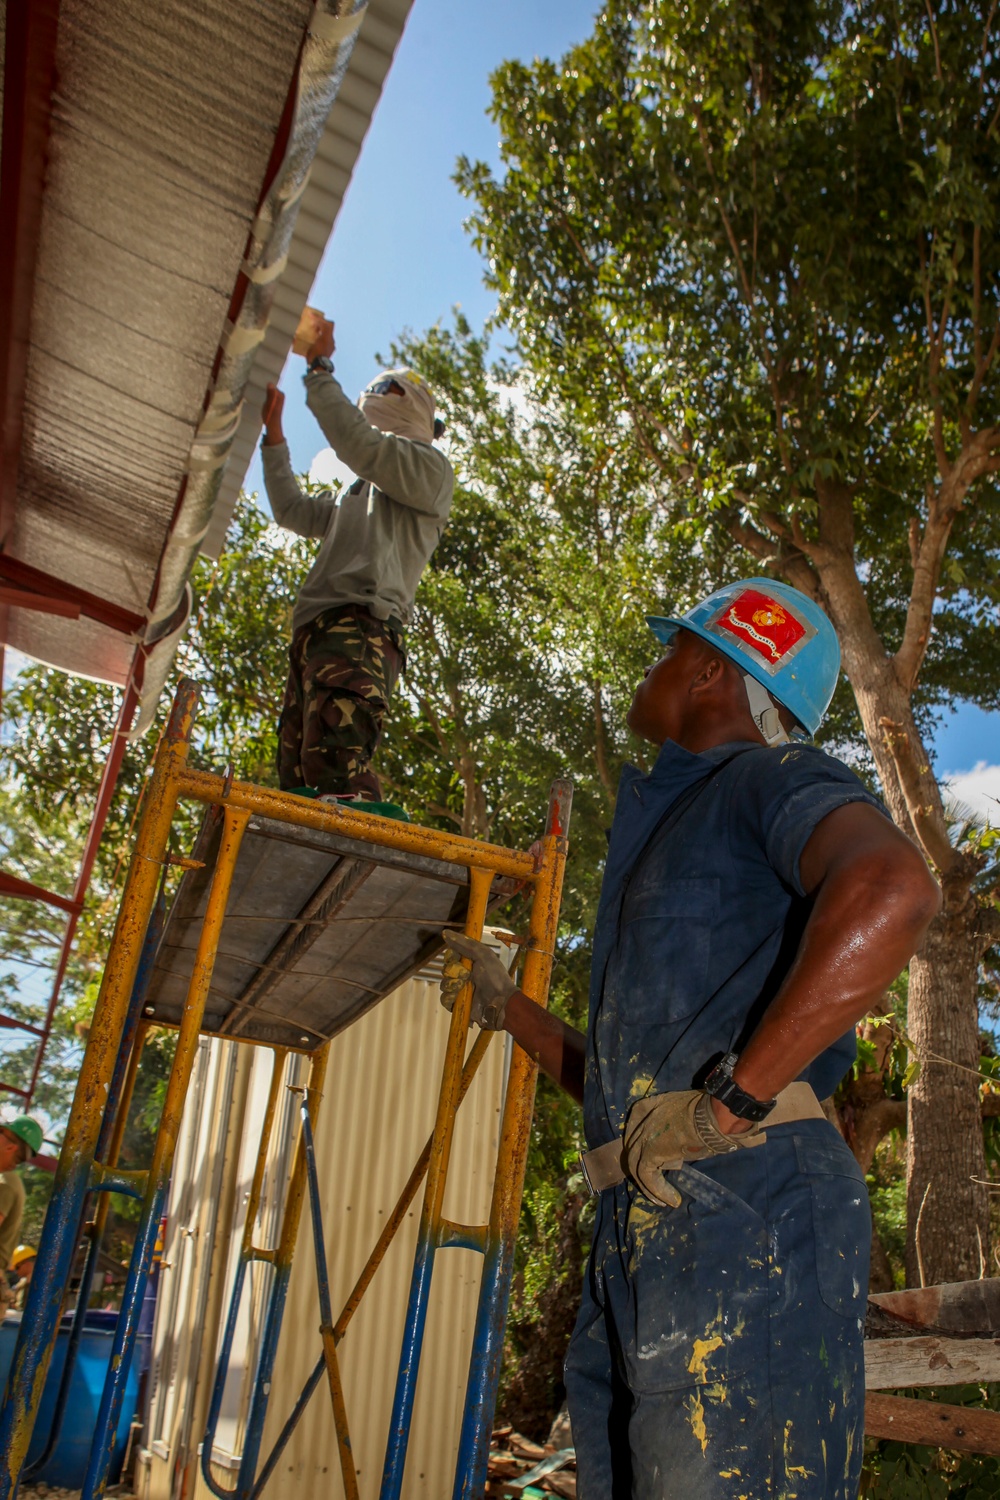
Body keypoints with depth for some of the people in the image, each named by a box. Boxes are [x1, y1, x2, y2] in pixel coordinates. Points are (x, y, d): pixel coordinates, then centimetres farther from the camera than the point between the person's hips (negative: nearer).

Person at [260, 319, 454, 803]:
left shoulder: (429, 468, 11)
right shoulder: (362, 493, 37)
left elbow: (356, 442, -4)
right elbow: (291, 510, 42)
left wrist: (320, 367, 4)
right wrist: (273, 434, 36)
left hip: (359, 631, -9)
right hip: (316, 634, 9)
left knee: (335, 766, -29)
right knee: (296, 775, -5)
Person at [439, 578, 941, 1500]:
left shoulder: (772, 775, 0)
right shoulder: (671, 823, 27)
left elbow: (893, 888, -27)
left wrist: (729, 1104, -26)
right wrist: (505, 1005, 33)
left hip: (744, 1214, -9)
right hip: (638, 1232, 9)